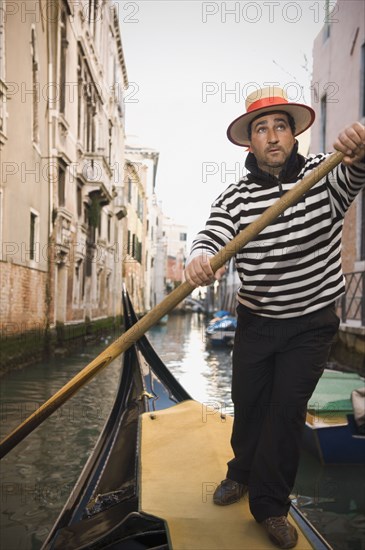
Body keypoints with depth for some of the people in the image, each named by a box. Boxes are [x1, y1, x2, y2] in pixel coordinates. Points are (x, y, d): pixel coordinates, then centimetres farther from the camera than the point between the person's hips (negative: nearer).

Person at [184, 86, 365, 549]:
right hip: (255, 321, 2)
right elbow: (211, 240, -18)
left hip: (312, 324, -2)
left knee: (288, 408, -2)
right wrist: (199, 260, -43)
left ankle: (269, 505, 16)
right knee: (246, 402, 14)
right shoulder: (234, 198, -6)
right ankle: (242, 472, 42)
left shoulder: (324, 174, -9)